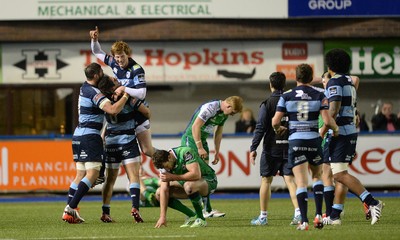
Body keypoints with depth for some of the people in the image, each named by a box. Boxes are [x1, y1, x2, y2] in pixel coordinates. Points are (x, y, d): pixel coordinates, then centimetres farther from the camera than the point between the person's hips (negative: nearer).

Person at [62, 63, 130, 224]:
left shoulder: (85, 88, 14)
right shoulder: (94, 93, -15)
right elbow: (113, 110, -26)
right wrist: (125, 96, -11)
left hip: (79, 135, 10)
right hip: (90, 136, -10)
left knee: (81, 174, 10)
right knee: (93, 174, -11)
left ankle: (68, 211, 4)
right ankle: (71, 208, -20)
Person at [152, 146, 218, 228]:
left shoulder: (186, 153, -28)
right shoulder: (164, 163, -10)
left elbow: (196, 174, -40)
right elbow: (164, 190, -14)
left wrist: (173, 177, -34)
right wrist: (162, 216, -22)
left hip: (208, 180, -7)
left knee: (189, 186, -39)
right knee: (159, 193, -6)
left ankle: (201, 219, -19)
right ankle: (192, 216, 1)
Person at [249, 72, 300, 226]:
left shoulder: (267, 104, -5)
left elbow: (260, 128, -9)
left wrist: (253, 148, -7)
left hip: (271, 147, -3)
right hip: (290, 147, 3)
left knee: (266, 180, 7)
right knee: (289, 179, 1)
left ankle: (263, 216, 11)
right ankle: (298, 212, -15)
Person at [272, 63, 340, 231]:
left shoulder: (286, 97, 0)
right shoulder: (319, 96, -1)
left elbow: (275, 122, -2)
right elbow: (327, 121, -9)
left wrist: (278, 129, 21)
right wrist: (335, 128, 13)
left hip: (295, 141, -1)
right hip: (314, 140, 1)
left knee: (301, 183, -2)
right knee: (317, 176, 21)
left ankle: (304, 221, -11)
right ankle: (318, 215, 11)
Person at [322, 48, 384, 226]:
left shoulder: (335, 82, -10)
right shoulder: (349, 83, 19)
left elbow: (334, 110, -20)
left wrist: (323, 131, -15)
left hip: (340, 132, -10)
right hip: (351, 130, 10)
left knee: (339, 174, -14)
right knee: (340, 174, 11)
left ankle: (372, 202, -25)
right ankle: (334, 216, 12)